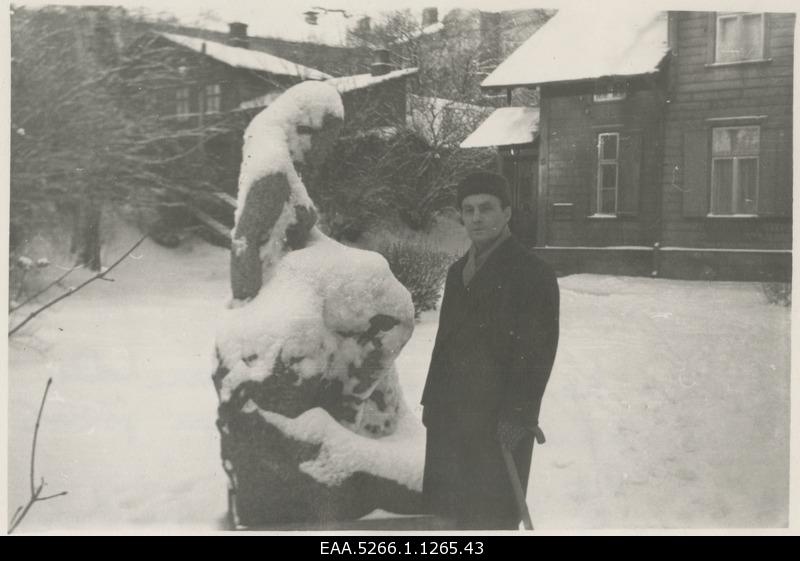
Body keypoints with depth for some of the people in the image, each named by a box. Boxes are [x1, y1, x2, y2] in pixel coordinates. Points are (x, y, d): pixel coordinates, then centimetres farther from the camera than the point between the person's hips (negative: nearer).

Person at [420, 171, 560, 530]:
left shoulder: (533, 274, -9)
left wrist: (517, 416, -18)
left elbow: (537, 352, -14)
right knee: (449, 510, 11)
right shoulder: (458, 271, 15)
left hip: (499, 422, -7)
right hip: (451, 416, 7)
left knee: (491, 517, 2)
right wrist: (431, 399, 14)